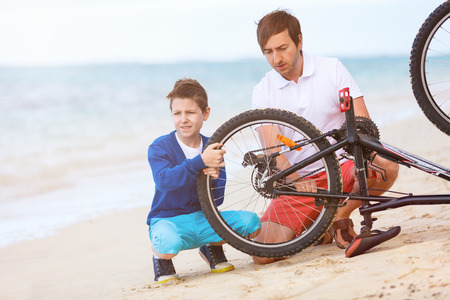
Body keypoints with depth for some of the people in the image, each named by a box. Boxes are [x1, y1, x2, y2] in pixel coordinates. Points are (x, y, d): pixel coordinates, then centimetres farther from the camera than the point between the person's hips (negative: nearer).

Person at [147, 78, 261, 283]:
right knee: (169, 242, -41)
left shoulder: (213, 149, 4)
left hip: (203, 219, 5)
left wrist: (214, 179, -21)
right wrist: (201, 161, -36)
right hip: (168, 219, -4)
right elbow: (164, 180, -28)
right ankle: (161, 258, 1)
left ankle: (212, 247, 14)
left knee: (251, 222, -16)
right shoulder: (160, 147, -8)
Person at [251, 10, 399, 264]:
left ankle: (341, 217, -3)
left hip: (340, 167, 0)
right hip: (299, 180, 0)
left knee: (387, 167, -33)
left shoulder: (332, 69, -1)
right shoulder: (263, 92, -2)